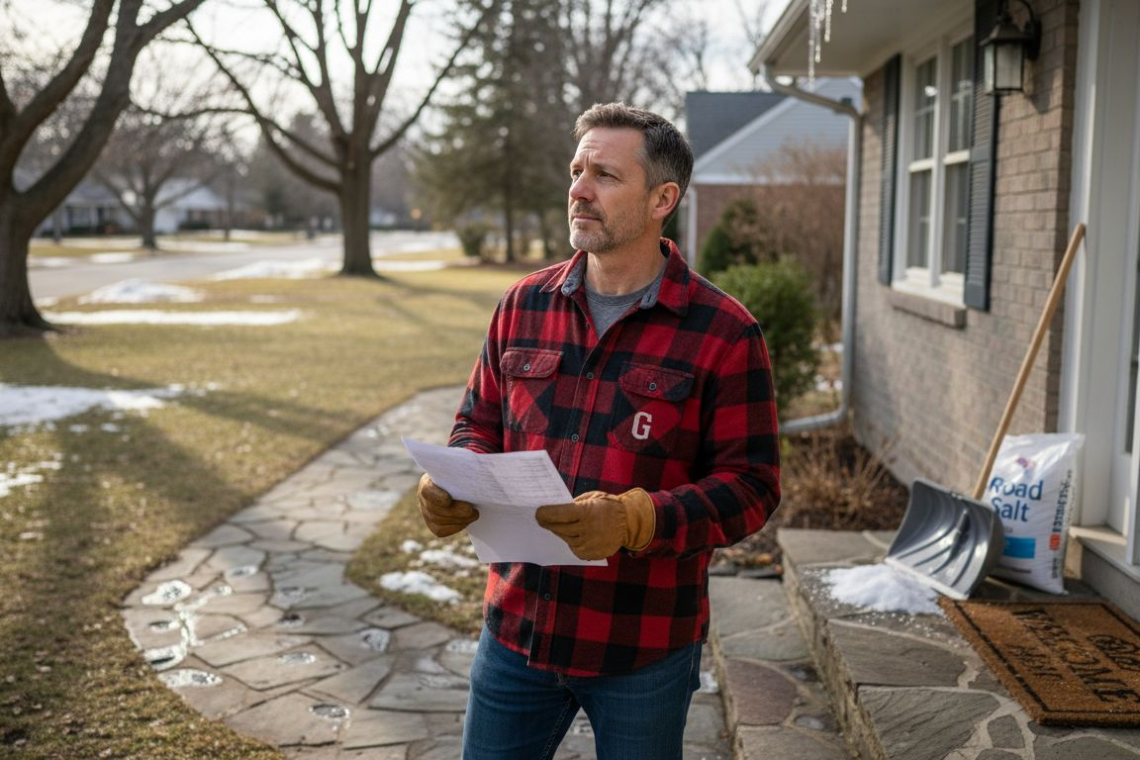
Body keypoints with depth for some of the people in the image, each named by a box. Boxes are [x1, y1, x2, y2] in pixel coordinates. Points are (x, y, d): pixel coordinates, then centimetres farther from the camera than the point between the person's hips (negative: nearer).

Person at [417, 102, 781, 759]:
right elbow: (480, 425, 12)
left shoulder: (724, 334, -10)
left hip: (644, 649, -3)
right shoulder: (524, 305, 4)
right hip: (517, 628, 4)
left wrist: (634, 519, -27)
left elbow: (751, 484, -12)